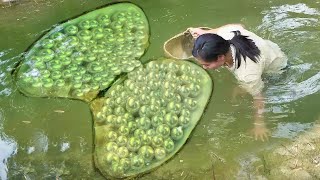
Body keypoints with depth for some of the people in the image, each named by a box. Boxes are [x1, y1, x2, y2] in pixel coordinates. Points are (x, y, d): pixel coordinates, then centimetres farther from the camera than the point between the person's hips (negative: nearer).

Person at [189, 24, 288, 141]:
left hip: (276, 69, -6)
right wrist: (206, 33, -3)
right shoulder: (224, 34, -33)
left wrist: (259, 125, -16)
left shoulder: (247, 75, -48)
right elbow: (239, 26, -9)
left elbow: (258, 98, -29)